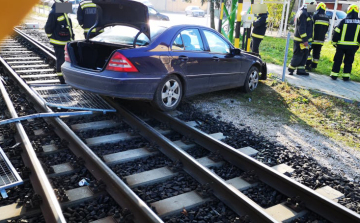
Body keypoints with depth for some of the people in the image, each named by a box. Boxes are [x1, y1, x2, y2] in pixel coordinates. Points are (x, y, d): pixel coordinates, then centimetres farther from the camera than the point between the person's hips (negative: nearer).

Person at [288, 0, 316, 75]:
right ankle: (290, 69, 7)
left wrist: (307, 39, 24)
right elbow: (301, 28, -23)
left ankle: (300, 70, 18)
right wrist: (305, 40, -23)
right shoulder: (303, 14, -18)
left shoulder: (306, 14, 17)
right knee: (298, 55, -5)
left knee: (304, 55, 12)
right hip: (301, 40, -10)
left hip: (304, 40, 10)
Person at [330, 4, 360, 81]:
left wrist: (334, 42, 7)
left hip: (341, 45, -2)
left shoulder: (343, 21, -6)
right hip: (353, 46, 2)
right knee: (348, 61, 10)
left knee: (337, 60, 7)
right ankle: (346, 76, 9)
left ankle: (334, 74, 6)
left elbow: (336, 32, -4)